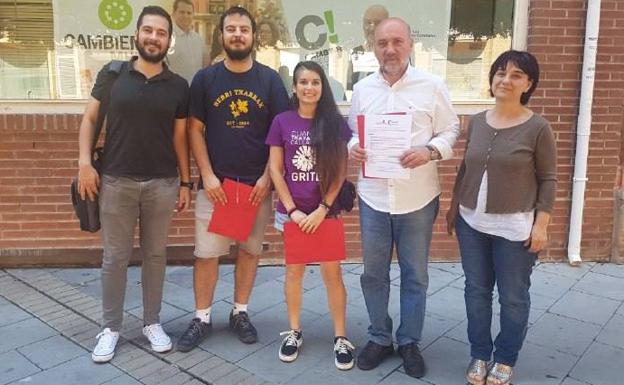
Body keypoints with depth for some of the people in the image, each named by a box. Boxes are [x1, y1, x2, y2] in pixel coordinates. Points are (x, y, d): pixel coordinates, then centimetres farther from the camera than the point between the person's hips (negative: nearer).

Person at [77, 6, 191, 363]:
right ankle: (111, 327, 23)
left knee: (155, 255, 10)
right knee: (116, 257, 7)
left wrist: (186, 182, 5)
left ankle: (152, 322, 26)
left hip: (162, 184, 1)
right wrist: (85, 163, -6)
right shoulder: (111, 75, 1)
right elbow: (90, 119, 5)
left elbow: (180, 137, 7)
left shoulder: (178, 86, 4)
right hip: (116, 182, -1)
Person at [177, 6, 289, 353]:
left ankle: (240, 313, 26)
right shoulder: (205, 79, 3)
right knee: (207, 253, 3)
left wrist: (267, 176, -7)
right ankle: (202, 318, 19)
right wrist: (207, 176, -8)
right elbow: (195, 130, 1)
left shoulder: (270, 79, 2)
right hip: (215, 183, 0)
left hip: (258, 183, 1)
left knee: (250, 250, 10)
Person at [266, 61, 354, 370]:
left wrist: (322, 209, -10)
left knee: (332, 273, 4)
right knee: (294, 271, 11)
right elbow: (275, 170, 0)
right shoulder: (282, 122, 0)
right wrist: (293, 210, -7)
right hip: (292, 212, 1)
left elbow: (340, 172, -2)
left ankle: (341, 338, 17)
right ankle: (294, 332, 27)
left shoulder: (335, 123, -1)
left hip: (326, 212, -1)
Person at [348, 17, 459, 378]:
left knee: (415, 275, 11)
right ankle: (379, 338, 31)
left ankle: (409, 341, 30)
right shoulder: (362, 89, 6)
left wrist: (430, 151, -20)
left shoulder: (432, 86, -3)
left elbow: (451, 131, -1)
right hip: (374, 196, 2)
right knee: (374, 273, 12)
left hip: (418, 198, -2)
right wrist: (352, 148, -10)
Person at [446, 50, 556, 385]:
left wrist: (541, 224, -10)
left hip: (515, 228, -4)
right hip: (472, 223, 4)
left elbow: (548, 179, -5)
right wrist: (454, 207, 12)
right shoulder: (476, 122, 4)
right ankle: (479, 355, 30)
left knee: (513, 297, 8)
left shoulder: (538, 128, -8)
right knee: (476, 291, 13)